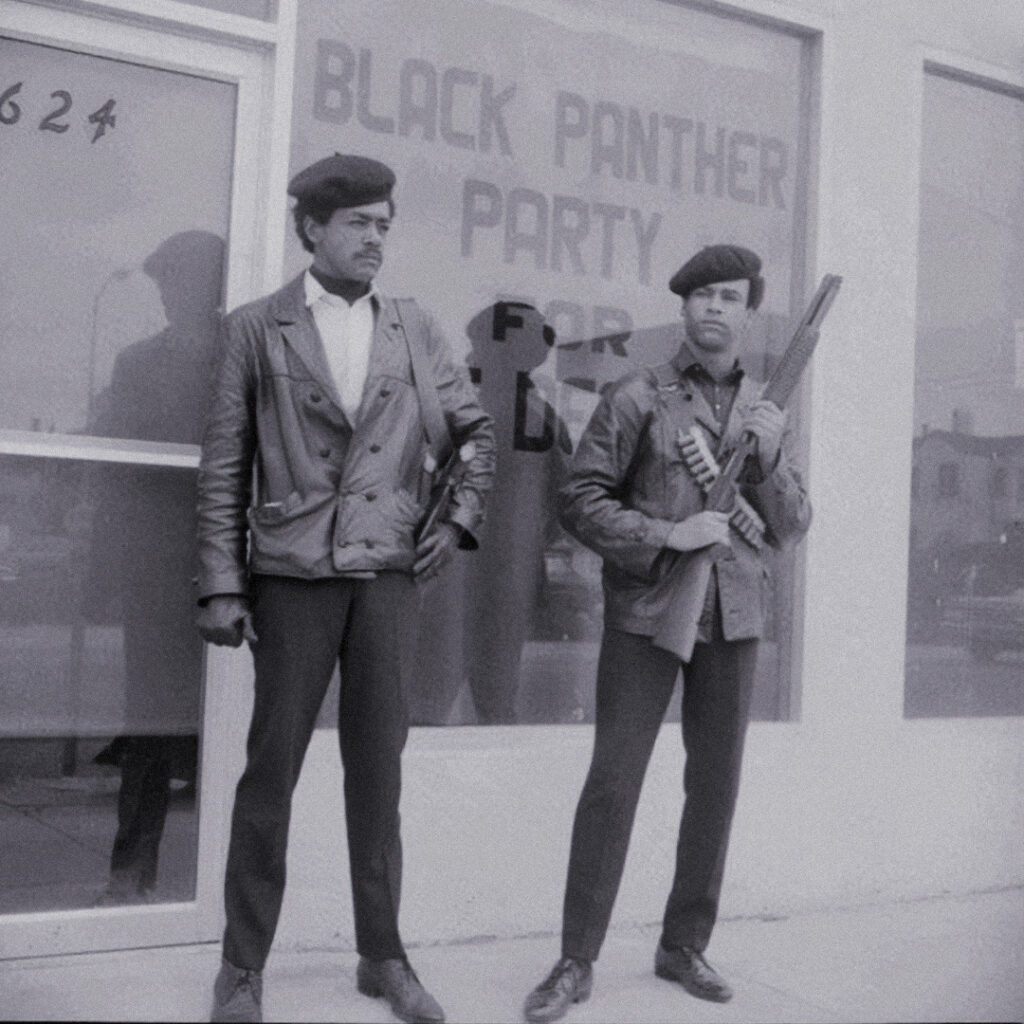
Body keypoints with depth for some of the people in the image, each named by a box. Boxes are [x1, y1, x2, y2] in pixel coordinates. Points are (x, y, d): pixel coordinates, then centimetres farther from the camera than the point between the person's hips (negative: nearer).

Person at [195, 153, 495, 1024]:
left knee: (379, 772, 10)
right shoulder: (257, 329, 2)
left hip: (390, 577, 3)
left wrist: (461, 518, 7)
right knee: (272, 772, 3)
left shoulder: (415, 330, 9)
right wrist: (222, 585, -5)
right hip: (294, 578, -2)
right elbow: (224, 467, 0)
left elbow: (477, 429, 19)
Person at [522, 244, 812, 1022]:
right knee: (612, 782, -4)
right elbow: (581, 500, -4)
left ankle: (685, 946, 23)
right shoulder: (638, 398, 0)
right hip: (646, 612, -4)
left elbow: (793, 528, 10)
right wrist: (666, 536, -16)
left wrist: (769, 455, -7)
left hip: (733, 619, 4)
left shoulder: (767, 415, 11)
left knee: (715, 785, 8)